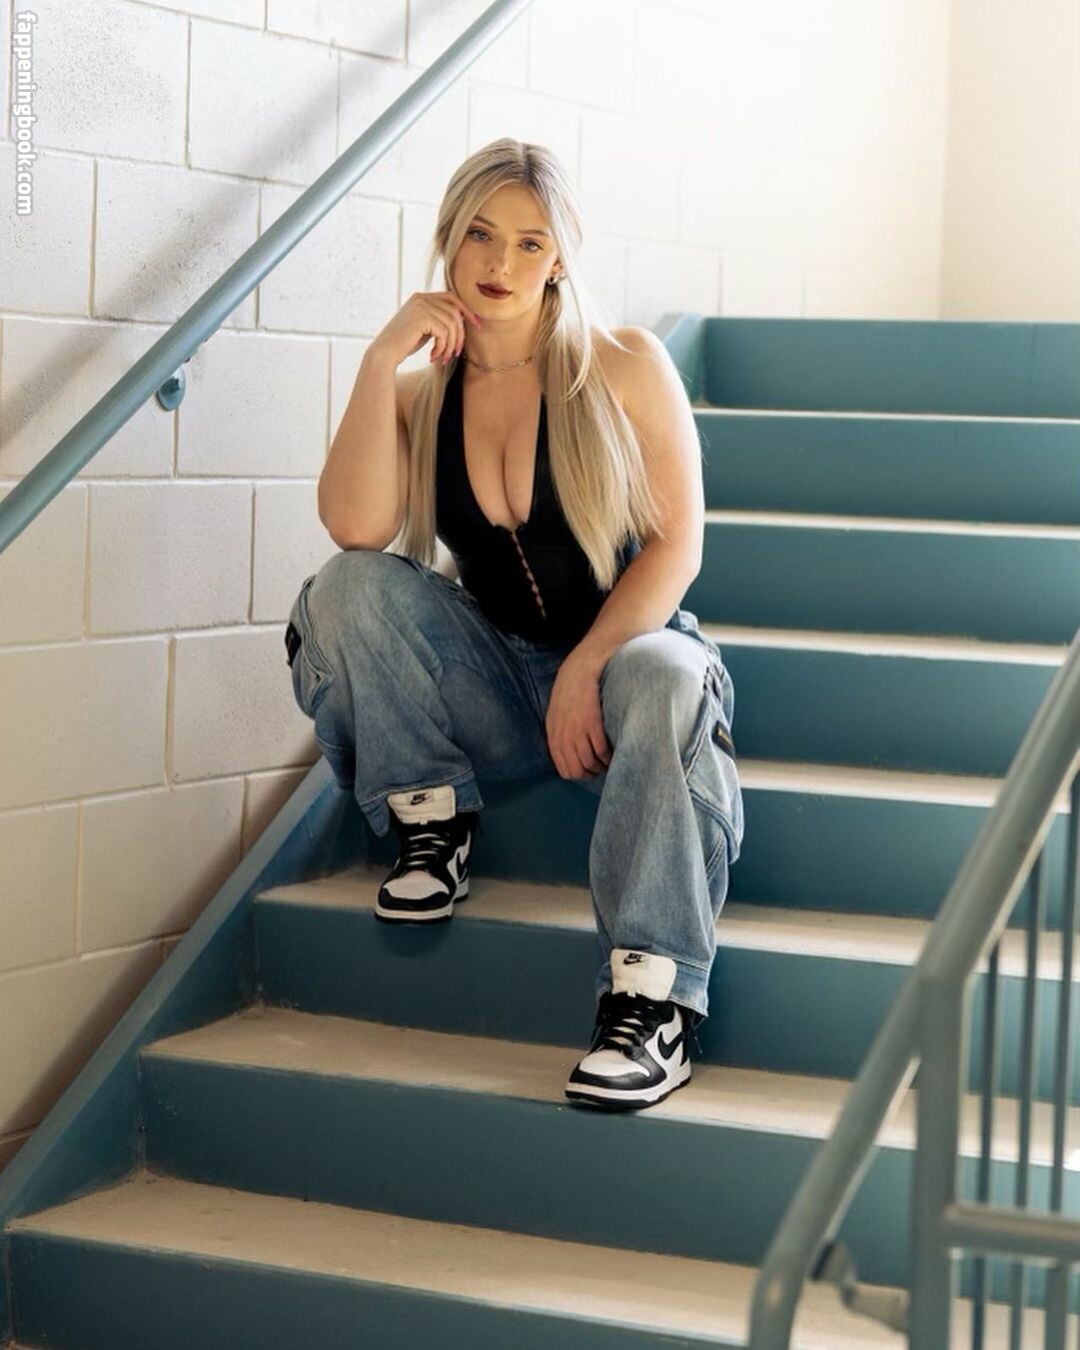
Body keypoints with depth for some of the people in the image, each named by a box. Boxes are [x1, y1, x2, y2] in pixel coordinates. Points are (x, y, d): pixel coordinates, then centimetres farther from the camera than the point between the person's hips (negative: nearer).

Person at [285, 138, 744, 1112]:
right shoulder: (420, 393, 4)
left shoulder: (625, 366, -3)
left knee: (666, 680, -38)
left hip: (627, 645, -2)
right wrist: (383, 361, -16)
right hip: (493, 683, 3)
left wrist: (586, 668, -20)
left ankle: (654, 1000, -44)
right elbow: (357, 528, -15)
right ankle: (432, 815, -8)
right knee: (348, 587, -20)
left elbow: (676, 544, -8)